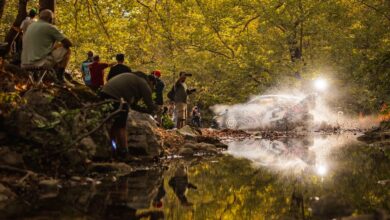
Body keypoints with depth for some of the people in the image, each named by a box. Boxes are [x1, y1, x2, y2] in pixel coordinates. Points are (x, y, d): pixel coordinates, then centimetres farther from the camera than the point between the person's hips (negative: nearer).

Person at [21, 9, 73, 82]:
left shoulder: (30, 27, 17)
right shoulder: (49, 27, -5)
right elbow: (68, 43, -1)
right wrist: (63, 45, 20)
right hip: (41, 63, -8)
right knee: (66, 50, 6)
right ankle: (59, 78, 6)